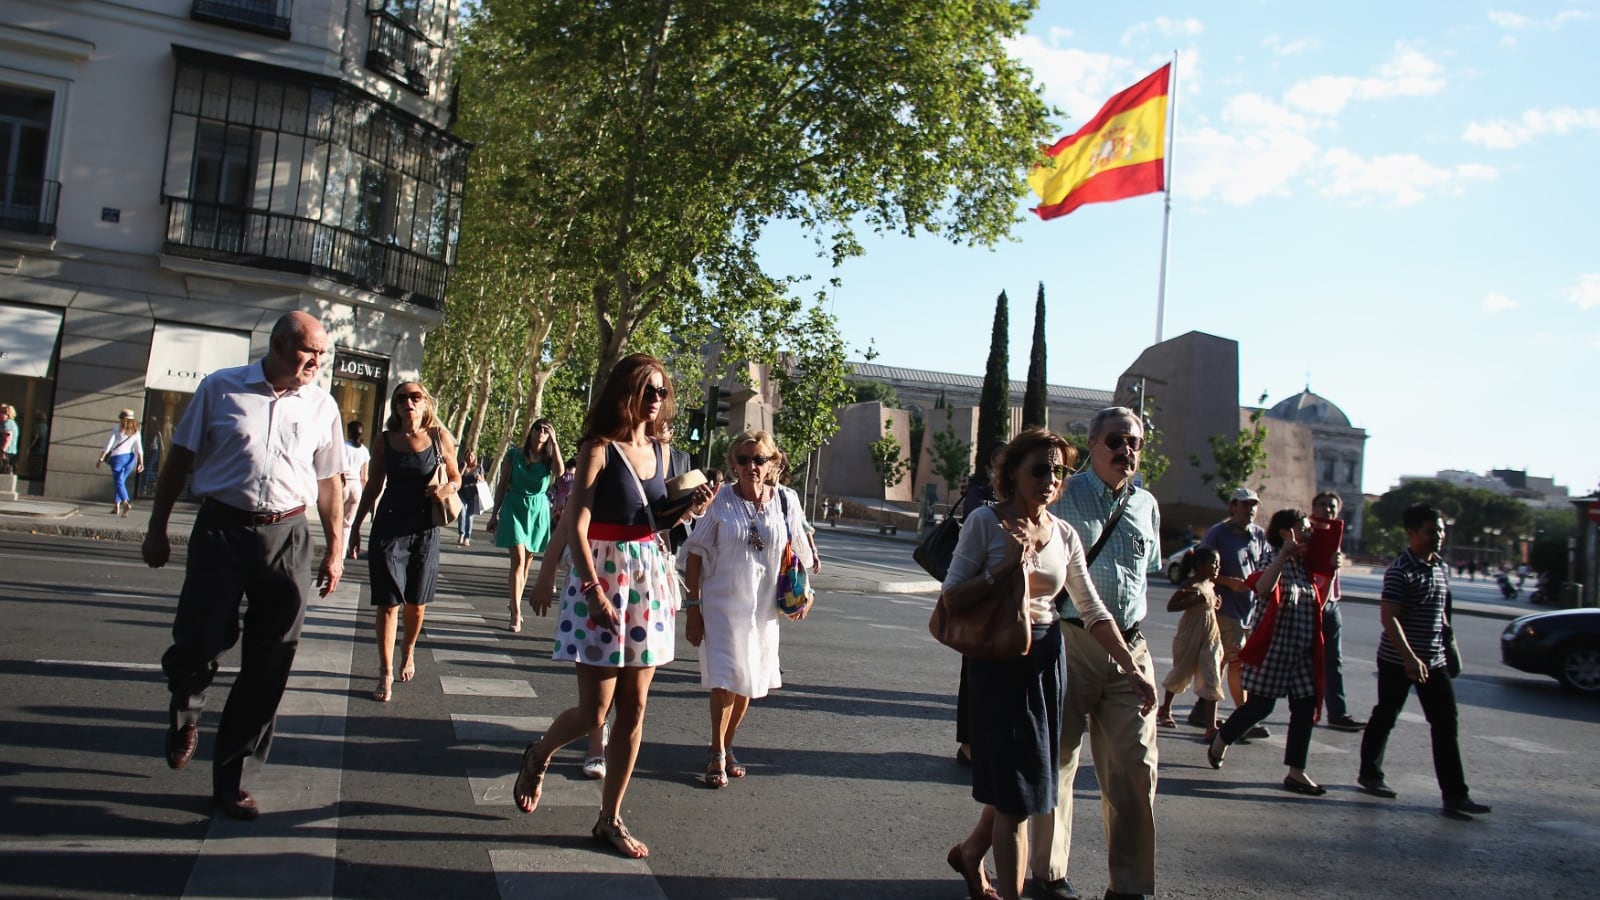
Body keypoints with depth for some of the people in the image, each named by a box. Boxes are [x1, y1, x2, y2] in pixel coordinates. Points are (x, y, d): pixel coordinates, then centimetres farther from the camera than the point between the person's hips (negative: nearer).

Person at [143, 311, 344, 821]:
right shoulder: (221, 388, 2)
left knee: (269, 663, 2)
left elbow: (329, 481, 12)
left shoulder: (322, 407, 7)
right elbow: (180, 458, 7)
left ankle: (228, 777, 17)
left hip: (287, 538, 2)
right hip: (221, 529, -1)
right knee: (197, 644, -1)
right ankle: (185, 715, 37)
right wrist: (157, 529, 6)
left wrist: (335, 548, 9)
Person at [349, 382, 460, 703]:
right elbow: (373, 486, 10)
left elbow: (456, 477, 8)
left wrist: (448, 489, -14)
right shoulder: (385, 439, 1)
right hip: (388, 528, 0)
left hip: (424, 531, 0)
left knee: (416, 603, 10)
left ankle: (408, 650, 38)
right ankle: (386, 674, 8)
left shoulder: (440, 437, -2)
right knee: (387, 603, -1)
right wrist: (357, 523, 12)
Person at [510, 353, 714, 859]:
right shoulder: (600, 448, -10)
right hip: (601, 574, -6)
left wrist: (688, 511, -1)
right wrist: (594, 589, -20)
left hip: (649, 579, 6)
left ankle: (610, 819, 19)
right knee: (594, 711, -2)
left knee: (634, 708, 7)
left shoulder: (658, 449, 9)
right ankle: (537, 758, 31)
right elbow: (575, 524, -15)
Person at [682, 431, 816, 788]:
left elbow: (798, 554, 11)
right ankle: (717, 754, 9)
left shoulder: (786, 501, -1)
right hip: (722, 603, -3)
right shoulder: (721, 501, -7)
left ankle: (725, 747, 31)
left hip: (763, 608, 3)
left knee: (749, 681, 12)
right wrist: (693, 607, -6)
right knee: (726, 678, -8)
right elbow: (696, 555, -4)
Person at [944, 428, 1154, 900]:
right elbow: (952, 597, -10)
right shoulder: (986, 521, -8)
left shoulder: (1065, 534, 6)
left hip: (1048, 661, 5)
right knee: (1016, 793, -1)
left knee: (1019, 783, 16)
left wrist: (1131, 668, 2)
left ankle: (969, 852, 42)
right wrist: (1007, 567, -19)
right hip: (999, 661, -5)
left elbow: (1093, 610, 8)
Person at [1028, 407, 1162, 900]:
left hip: (1129, 648, 4)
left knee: (1136, 766, 2)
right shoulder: (1067, 497, -6)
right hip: (1071, 644, -4)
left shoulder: (1147, 506, 11)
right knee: (1058, 759, 8)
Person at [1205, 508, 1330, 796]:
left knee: (1306, 707, 2)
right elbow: (1263, 589, -32)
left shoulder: (1304, 565, 14)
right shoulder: (1275, 559, -10)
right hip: (1274, 647, -7)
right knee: (1261, 705, -1)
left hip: (1302, 651, 7)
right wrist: (1284, 554, -34)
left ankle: (1296, 772, 7)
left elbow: (1318, 603, 19)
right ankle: (1219, 742, 23)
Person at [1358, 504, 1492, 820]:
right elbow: (1388, 617, -23)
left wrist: (1448, 643, 17)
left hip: (1434, 660, 7)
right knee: (1385, 717, 8)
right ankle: (1370, 774, 26)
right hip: (1398, 660, -6)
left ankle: (1455, 795, 2)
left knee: (1446, 725, 1)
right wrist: (1410, 658, -29)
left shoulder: (1441, 568, 8)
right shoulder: (1400, 570, -16)